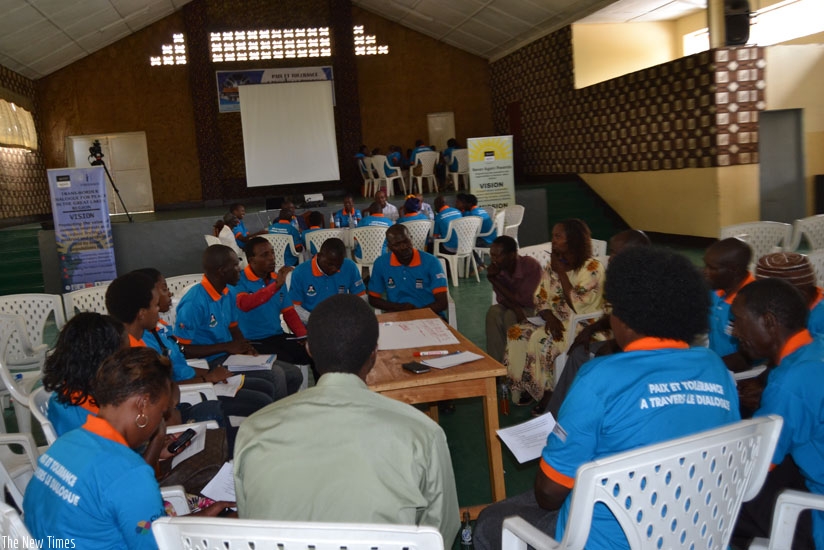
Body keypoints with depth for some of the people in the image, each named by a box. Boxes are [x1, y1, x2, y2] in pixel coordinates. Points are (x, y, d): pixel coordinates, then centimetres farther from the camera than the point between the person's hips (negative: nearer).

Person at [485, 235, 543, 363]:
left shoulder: (532, 266, -27)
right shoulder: (498, 267, -11)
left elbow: (522, 299, -25)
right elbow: (501, 298, -7)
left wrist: (493, 280, -24)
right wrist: (515, 308, -30)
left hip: (535, 308, -5)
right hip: (512, 307, 5)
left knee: (510, 316, -30)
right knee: (494, 312, -23)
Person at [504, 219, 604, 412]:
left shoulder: (592, 268, -14)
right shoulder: (552, 265, 7)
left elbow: (577, 304, -22)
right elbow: (540, 298, 5)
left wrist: (562, 273, -17)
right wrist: (550, 317, -16)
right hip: (557, 322, 7)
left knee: (541, 340, -29)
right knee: (516, 333, -16)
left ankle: (547, 393, -11)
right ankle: (524, 389, -6)